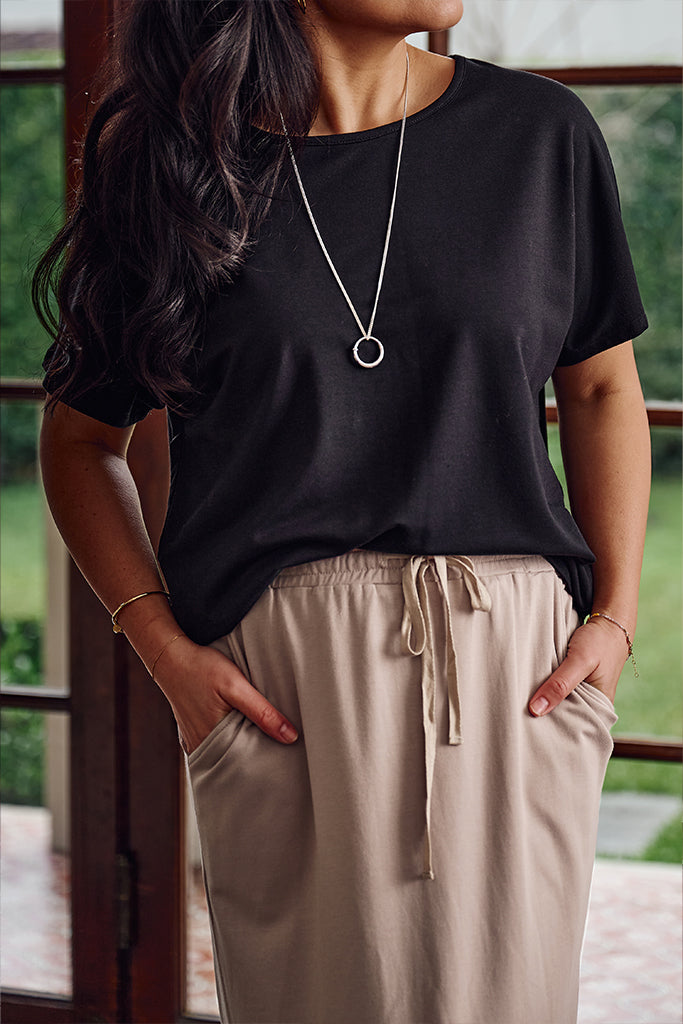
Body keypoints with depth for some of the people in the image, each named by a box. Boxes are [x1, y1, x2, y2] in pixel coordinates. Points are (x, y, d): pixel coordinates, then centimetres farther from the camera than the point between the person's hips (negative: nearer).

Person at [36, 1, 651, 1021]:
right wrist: (160, 643, -3)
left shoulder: (541, 133, 5)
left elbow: (602, 386, 15)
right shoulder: (170, 163, 2)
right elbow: (80, 440, 10)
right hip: (278, 668, -1)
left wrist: (616, 617, 4)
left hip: (513, 664, 1)